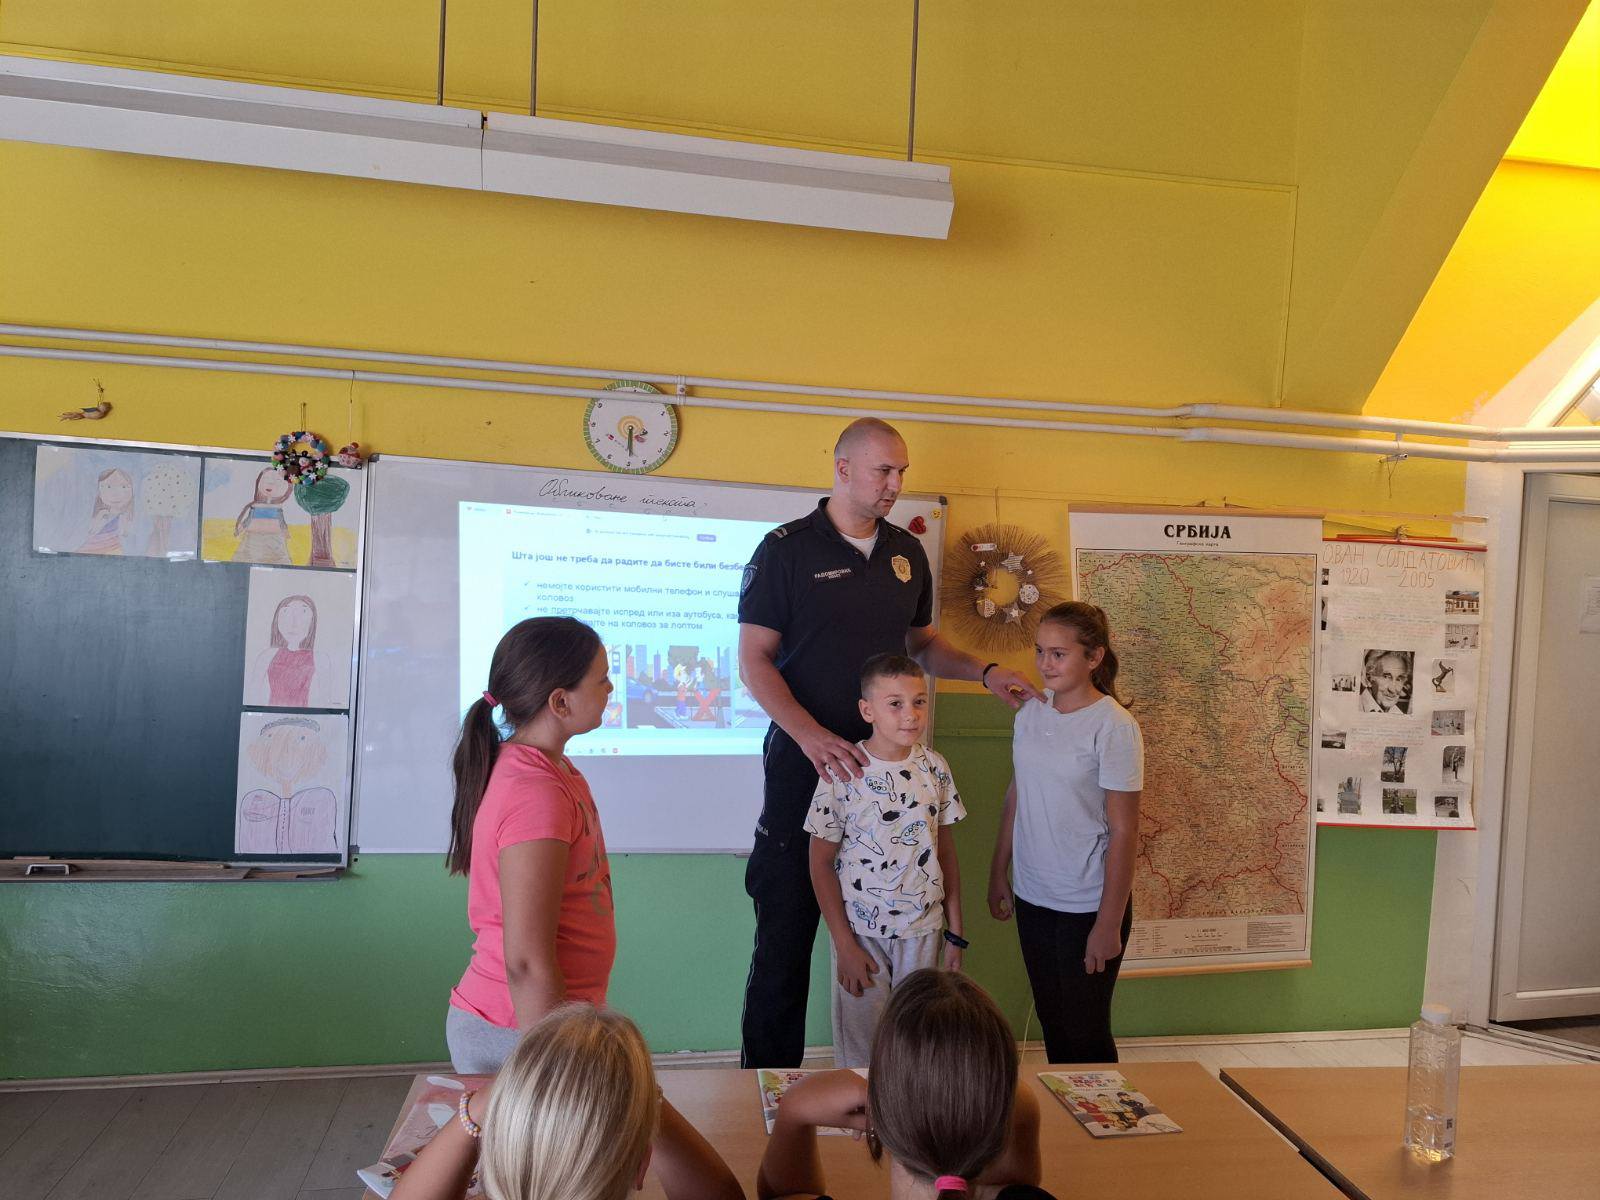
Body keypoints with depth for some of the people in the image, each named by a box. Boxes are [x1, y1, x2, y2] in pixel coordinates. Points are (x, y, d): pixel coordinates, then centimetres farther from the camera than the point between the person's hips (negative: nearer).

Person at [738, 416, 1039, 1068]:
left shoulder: (908, 552, 10)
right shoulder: (787, 548, -6)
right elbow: (754, 660, -10)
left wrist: (984, 672, 4)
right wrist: (811, 735, -24)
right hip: (805, 762, -4)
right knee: (787, 929, 4)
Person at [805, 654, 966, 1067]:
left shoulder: (934, 767, -2)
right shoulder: (844, 772, -13)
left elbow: (946, 848, 7)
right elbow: (821, 863, -8)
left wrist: (955, 931, 7)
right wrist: (844, 945, -9)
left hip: (924, 929, 3)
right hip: (862, 932, -3)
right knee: (860, 1052, 9)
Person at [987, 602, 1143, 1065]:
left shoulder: (1114, 727, -16)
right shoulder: (1030, 713, 1)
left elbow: (1123, 832, -15)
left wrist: (1109, 924, -14)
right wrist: (998, 874, 13)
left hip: (1086, 905, -5)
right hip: (1032, 897, 6)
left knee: (1085, 1034, 8)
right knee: (1051, 1023, 19)